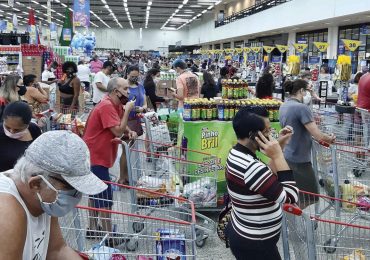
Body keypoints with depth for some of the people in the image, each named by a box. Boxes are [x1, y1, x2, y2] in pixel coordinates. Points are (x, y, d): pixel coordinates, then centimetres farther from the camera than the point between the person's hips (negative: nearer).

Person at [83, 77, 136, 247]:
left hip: (97, 156, 11)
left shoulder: (116, 105, 7)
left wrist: (130, 132, -4)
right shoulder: (106, 106, -22)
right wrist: (127, 110, -20)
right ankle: (110, 237, 2)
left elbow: (121, 126, 16)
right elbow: (118, 131, -26)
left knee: (96, 193, 18)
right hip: (95, 157, -11)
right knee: (105, 197, -6)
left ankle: (93, 229, 31)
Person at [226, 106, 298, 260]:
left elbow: (270, 178, 9)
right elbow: (290, 197, -25)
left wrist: (279, 146, 3)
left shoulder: (236, 154, 0)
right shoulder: (251, 168, -31)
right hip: (255, 245, -9)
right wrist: (278, 156, -25)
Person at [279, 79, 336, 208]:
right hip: (299, 159, -9)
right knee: (309, 197, 5)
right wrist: (329, 138, -1)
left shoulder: (283, 106, 6)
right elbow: (318, 135, -22)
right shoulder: (302, 108, -22)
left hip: (287, 156, 9)